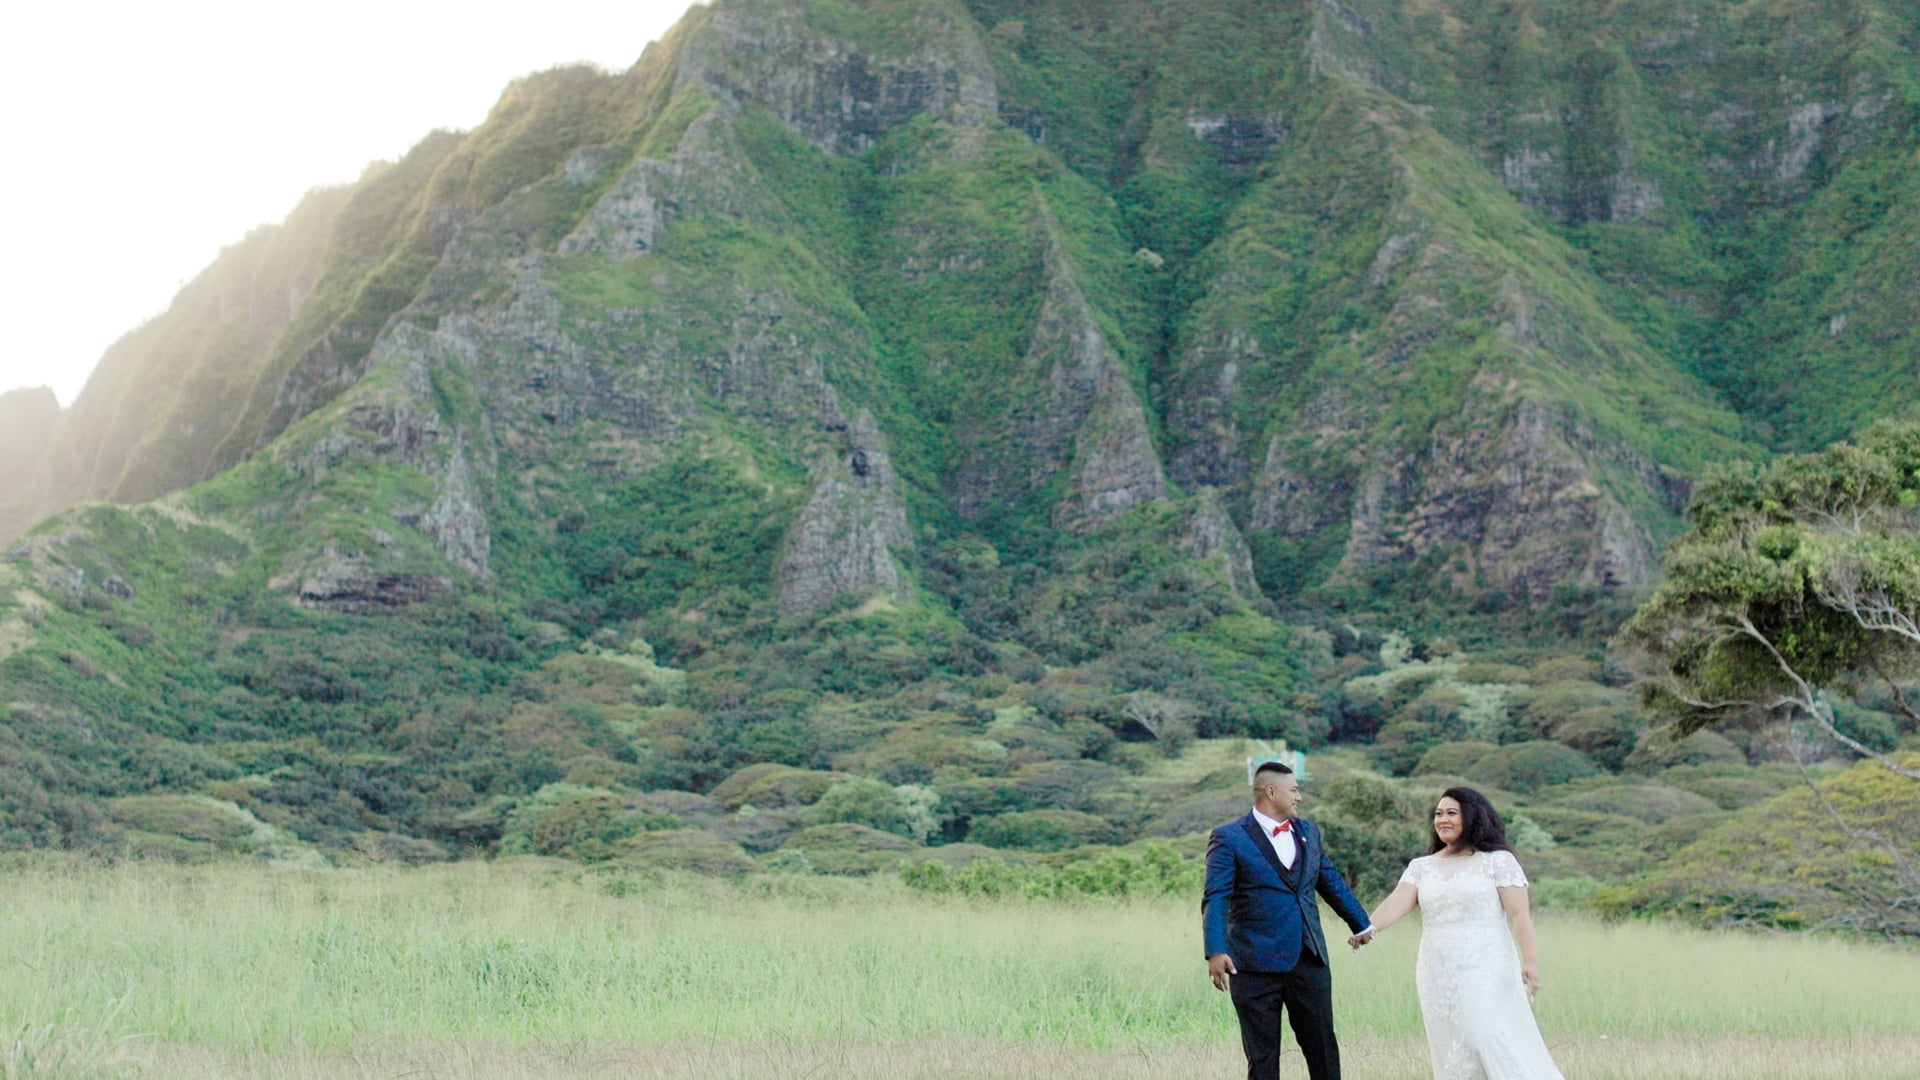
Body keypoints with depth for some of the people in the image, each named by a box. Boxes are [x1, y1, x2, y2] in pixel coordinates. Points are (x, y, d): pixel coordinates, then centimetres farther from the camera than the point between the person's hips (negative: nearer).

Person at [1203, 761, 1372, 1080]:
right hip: (1256, 966, -5)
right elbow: (1216, 898, -14)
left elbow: (1333, 883, 24)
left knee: (1323, 1048, 9)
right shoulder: (1229, 838, -5)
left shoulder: (1308, 832, 13)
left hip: (1309, 961, 5)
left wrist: (1363, 926, 29)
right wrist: (1215, 951, -26)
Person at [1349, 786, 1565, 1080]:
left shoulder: (1497, 860, 2)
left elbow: (1519, 914, -4)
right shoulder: (1421, 867, 12)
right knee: (1451, 1055, 2)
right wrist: (1369, 928, -22)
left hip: (1487, 974, -4)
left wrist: (1530, 959, -17)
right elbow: (1397, 902, -3)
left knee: (1492, 1047, -18)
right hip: (1438, 979, 4)